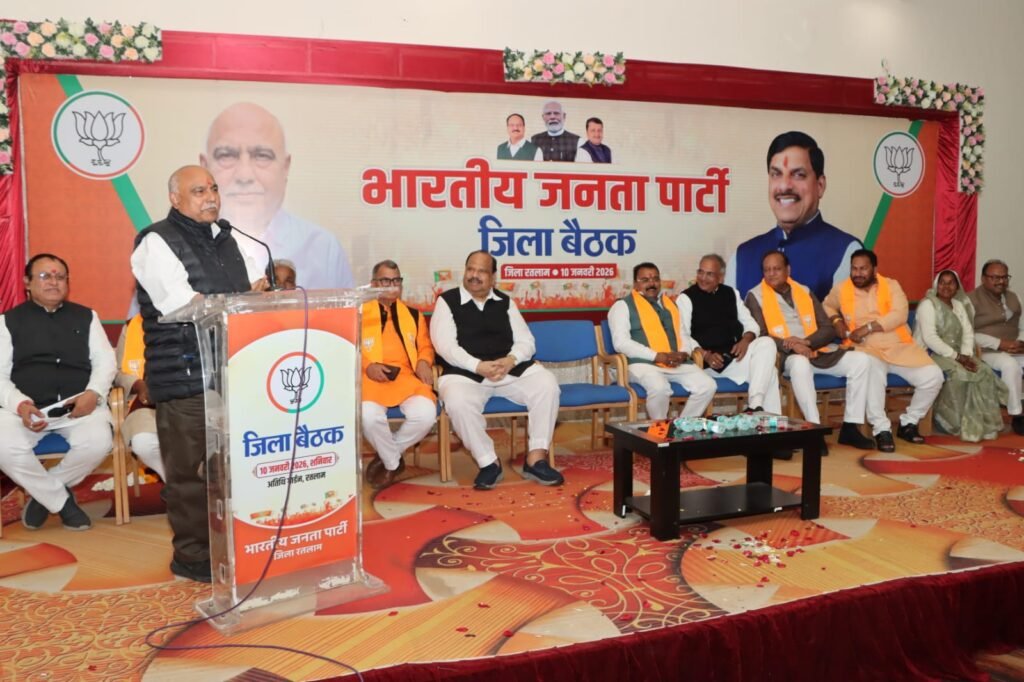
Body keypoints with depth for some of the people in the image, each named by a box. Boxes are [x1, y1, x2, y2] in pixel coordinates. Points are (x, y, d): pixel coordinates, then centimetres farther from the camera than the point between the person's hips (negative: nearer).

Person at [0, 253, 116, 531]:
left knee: (98, 443, -31)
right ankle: (62, 501, -5)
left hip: (80, 403, 1)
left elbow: (105, 361, 10)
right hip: (26, 406, 0)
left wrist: (93, 393, -11)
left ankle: (44, 492, 2)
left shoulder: (86, 317, 18)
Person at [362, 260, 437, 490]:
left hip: (407, 377, 2)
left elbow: (425, 346, 21)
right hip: (372, 378, -2)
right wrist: (367, 365, -11)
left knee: (426, 414, -28)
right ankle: (393, 463, -3)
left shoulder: (413, 314, 26)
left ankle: (386, 457, 0)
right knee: (368, 416, -34)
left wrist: (424, 363, -2)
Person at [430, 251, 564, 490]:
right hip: (465, 373, -3)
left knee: (547, 383, -22)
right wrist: (479, 367, -21)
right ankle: (489, 463, -16)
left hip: (512, 369, 3)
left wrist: (511, 360, -15)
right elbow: (445, 345, -8)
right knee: (458, 402, -36)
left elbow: (526, 341, 9)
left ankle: (536, 459, -15)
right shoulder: (447, 301, 4)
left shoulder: (505, 302, 15)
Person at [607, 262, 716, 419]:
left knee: (708, 386, -16)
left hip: (677, 363, 6)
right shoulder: (623, 306, 3)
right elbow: (621, 343, -9)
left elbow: (682, 336, 24)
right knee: (660, 388, -35)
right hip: (643, 363, -6)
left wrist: (683, 354, -2)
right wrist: (658, 356, -16)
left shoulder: (671, 304, 23)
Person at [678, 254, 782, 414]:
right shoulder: (686, 298, 0)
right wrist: (705, 355, -21)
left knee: (766, 343, -23)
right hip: (707, 362, -5)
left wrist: (746, 340, -7)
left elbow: (750, 323, 15)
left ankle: (755, 405, -27)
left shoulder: (731, 293, 16)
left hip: (734, 354, 6)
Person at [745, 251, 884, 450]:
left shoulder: (805, 292, 14)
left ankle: (850, 427, -11)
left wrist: (806, 342, -12)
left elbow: (828, 329, 8)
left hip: (817, 351, 5)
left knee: (861, 360, -13)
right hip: (784, 356, -5)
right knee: (800, 363, -39)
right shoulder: (755, 296, 1)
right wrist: (790, 346, -23)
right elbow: (759, 336, -8)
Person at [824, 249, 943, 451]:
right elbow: (827, 305, 27)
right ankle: (882, 430, -23)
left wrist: (867, 327, -19)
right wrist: (836, 320, 5)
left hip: (900, 346, 2)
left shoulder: (892, 286, 4)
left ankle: (908, 423, 6)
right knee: (873, 374, -37)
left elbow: (899, 315, -11)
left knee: (933, 376, -17)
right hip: (866, 349, -2)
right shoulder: (841, 289, 7)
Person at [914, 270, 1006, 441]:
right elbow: (930, 338, -18)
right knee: (959, 373, -30)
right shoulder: (928, 304, -7)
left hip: (955, 355, 7)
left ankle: (980, 424, -10)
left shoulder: (959, 305, 17)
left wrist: (966, 355, -12)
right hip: (930, 355, -7)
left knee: (984, 372, -16)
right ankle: (956, 423, -14)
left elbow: (968, 333, 7)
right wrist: (956, 356, -21)